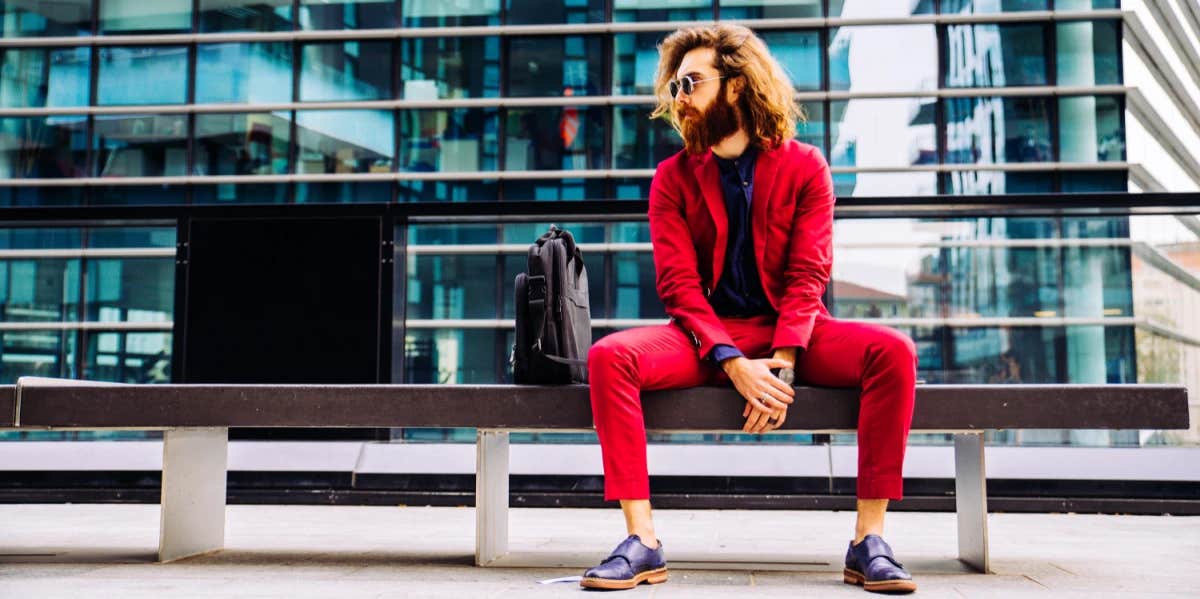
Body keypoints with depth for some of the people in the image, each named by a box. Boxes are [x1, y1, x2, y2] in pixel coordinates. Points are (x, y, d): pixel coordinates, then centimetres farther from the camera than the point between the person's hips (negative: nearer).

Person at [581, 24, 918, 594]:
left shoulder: (804, 167, 1)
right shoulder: (673, 177, 2)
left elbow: (807, 275, -7)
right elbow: (678, 283, -7)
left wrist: (780, 364, -23)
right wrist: (735, 364, -22)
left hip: (789, 331, 0)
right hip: (707, 337, 0)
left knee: (893, 351, -26)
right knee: (609, 356, -28)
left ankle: (869, 540, -22)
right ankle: (641, 541, -26)